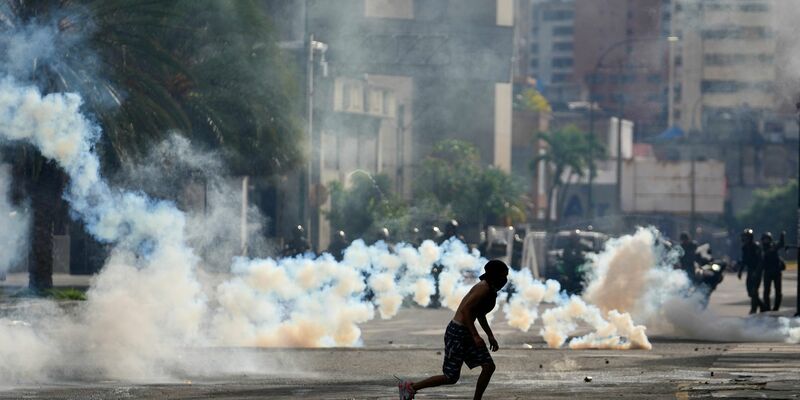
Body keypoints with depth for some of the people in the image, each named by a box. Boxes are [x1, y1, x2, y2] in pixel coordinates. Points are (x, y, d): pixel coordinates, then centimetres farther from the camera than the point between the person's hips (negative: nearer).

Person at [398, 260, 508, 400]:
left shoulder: (491, 290, 10)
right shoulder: (483, 288, -20)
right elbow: (465, 309, -27)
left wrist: (490, 336, 21)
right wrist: (475, 336, -27)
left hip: (467, 333, 9)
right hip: (457, 332, -9)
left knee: (489, 366, 0)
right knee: (451, 377, -3)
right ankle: (410, 387, 8)